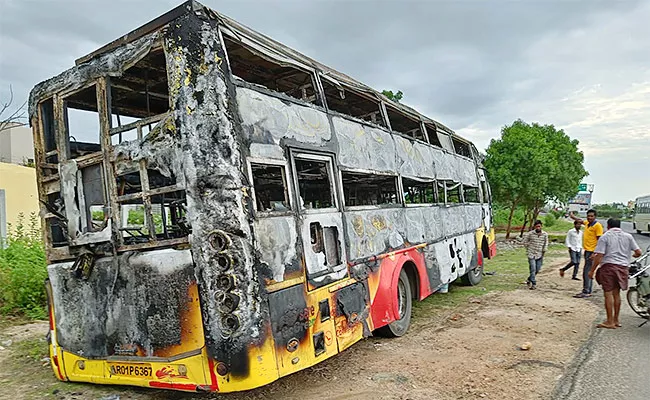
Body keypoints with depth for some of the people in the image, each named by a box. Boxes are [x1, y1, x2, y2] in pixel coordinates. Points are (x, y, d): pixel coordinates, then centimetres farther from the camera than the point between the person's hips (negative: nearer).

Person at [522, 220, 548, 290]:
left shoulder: (545, 234, -2)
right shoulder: (530, 234, -9)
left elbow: (546, 243, 12)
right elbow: (525, 241, 4)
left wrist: (544, 250, 6)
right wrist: (528, 248, 1)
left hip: (540, 255, 3)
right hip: (531, 254, -3)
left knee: (537, 270, 11)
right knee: (533, 269, -8)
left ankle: (529, 279, 33)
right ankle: (533, 284, -2)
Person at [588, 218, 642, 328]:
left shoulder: (605, 237, -4)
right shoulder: (628, 236, 8)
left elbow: (599, 255, -11)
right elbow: (638, 252, 6)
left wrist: (592, 270, -5)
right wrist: (632, 255, 30)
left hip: (609, 266, -5)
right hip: (623, 267, 5)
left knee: (608, 294, 0)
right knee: (616, 293, 16)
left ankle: (610, 322, 1)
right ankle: (616, 320, 23)